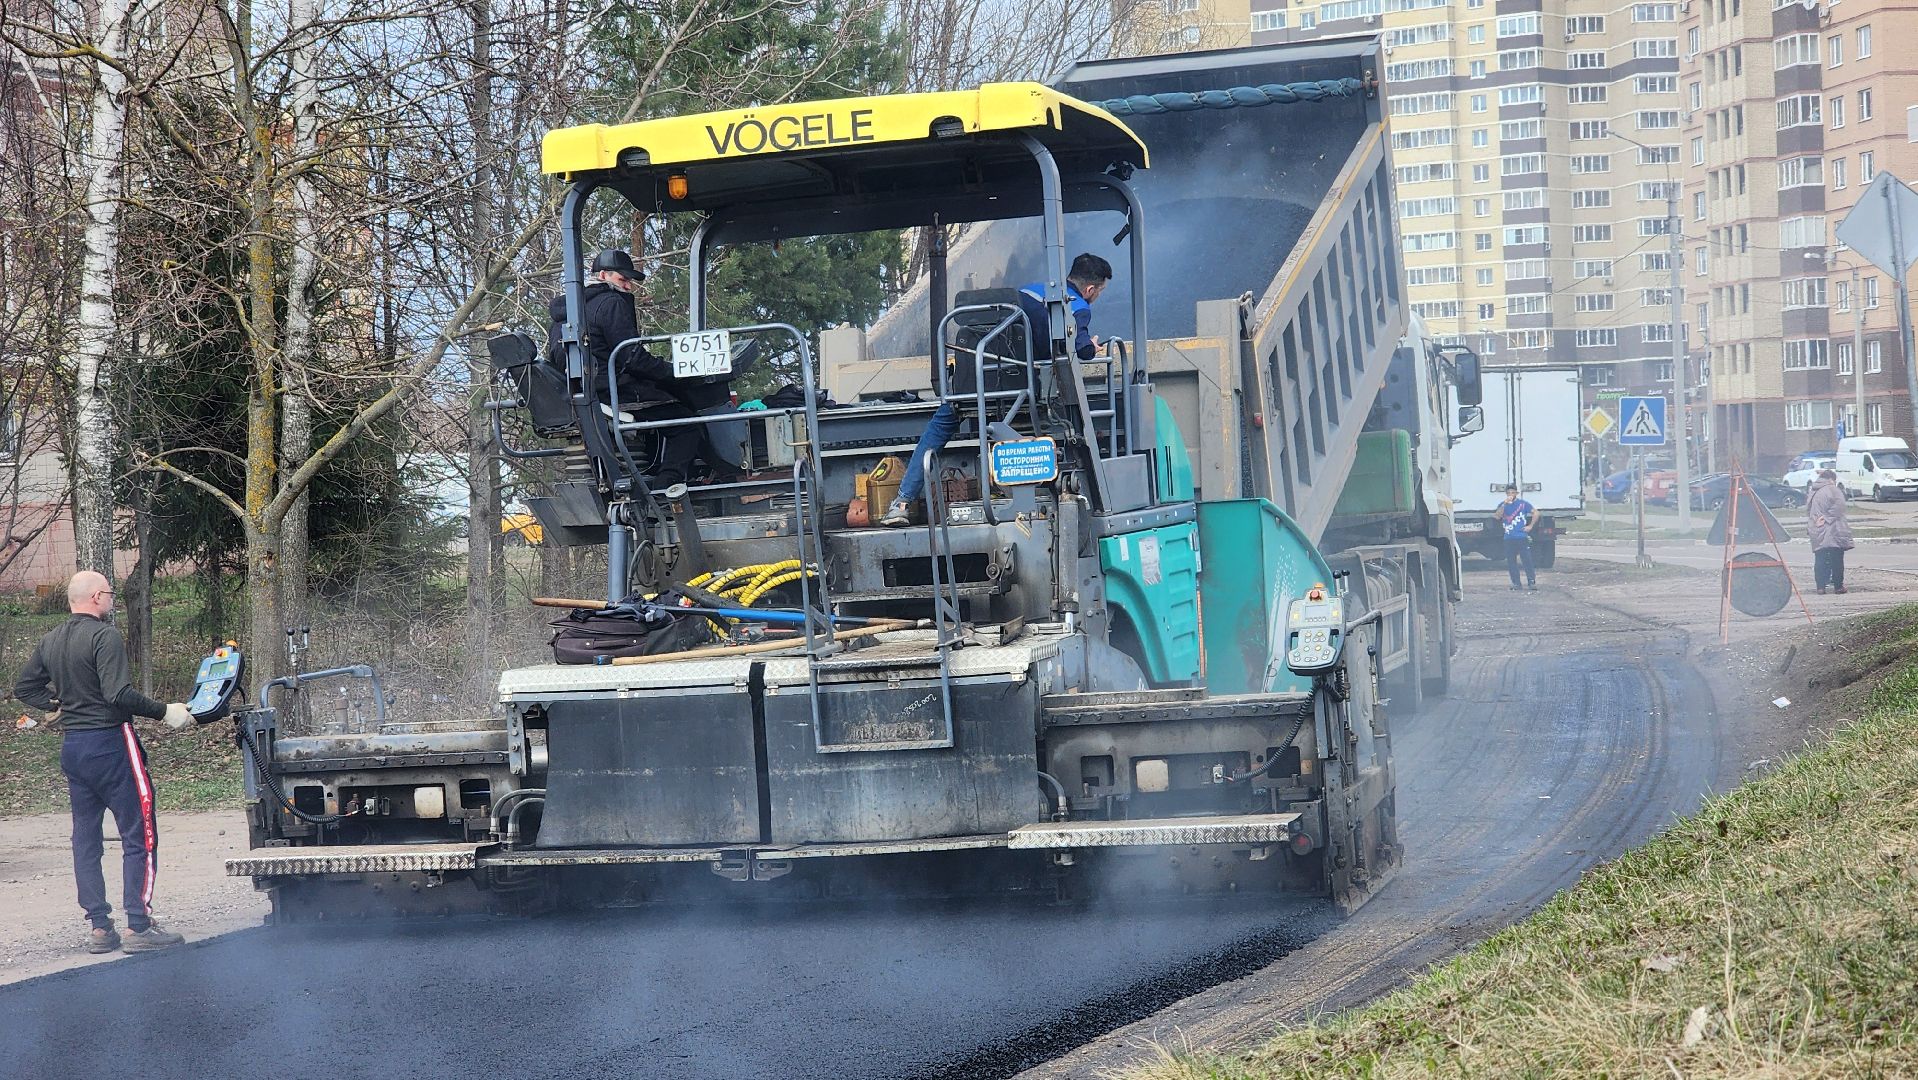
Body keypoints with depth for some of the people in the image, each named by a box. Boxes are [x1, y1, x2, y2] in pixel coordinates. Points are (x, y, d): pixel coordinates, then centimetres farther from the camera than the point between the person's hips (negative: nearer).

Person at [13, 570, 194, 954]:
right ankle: (138, 926, -5)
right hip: (109, 742, -8)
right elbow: (119, 695, -24)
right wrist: (165, 712, -17)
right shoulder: (104, 636, -14)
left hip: (71, 746, 8)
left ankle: (98, 927, 12)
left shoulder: (51, 640, 10)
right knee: (140, 835, -2)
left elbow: (25, 688, 19)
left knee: (85, 836, 11)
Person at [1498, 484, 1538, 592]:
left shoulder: (1523, 504, 4)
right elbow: (1498, 516, -8)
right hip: (1508, 538, 3)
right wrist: (1505, 504, -17)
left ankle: (1532, 582, -9)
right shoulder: (1502, 505, 10)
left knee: (1527, 560, -8)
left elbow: (1536, 513, 8)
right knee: (1511, 562, 3)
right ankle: (1515, 583, 10)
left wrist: (1530, 526, 1)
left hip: (1522, 537, -3)